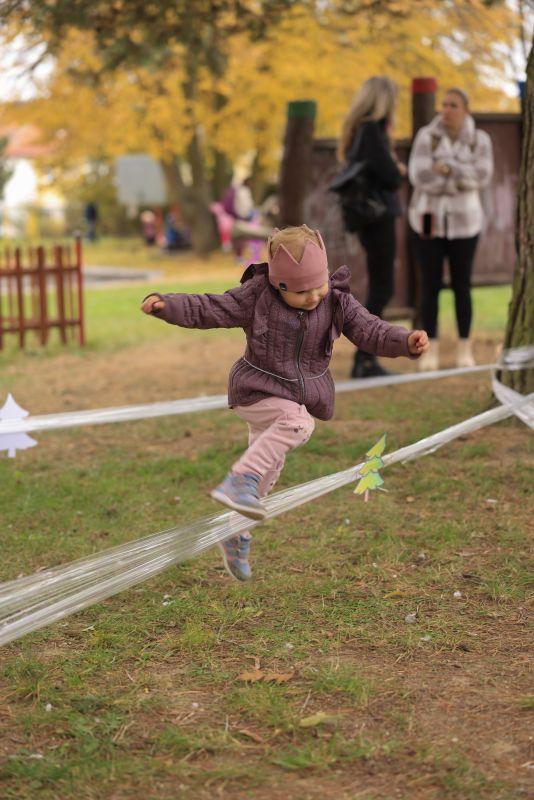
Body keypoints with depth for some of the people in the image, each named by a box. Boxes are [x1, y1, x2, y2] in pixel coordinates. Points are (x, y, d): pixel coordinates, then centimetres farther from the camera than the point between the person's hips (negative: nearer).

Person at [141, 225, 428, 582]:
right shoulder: (256, 295, -16)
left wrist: (408, 341, -34)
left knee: (267, 472, 14)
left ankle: (235, 533, 34)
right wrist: (164, 305, -29)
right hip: (258, 391, -5)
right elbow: (208, 310, -15)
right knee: (297, 423, -34)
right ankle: (239, 481, -33)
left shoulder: (337, 301, -8)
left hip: (299, 397, 5)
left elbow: (371, 331, -15)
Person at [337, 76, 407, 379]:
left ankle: (367, 359, 16)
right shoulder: (372, 130, -15)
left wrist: (395, 168, -3)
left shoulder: (362, 129, 15)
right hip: (379, 215, -10)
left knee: (379, 289, 13)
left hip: (373, 217, 10)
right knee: (382, 289, -7)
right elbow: (391, 177, -18)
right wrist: (399, 171, 2)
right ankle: (364, 360, -6)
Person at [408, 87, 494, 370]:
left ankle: (465, 350, 15)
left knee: (462, 286, 3)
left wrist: (447, 169, -26)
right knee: (430, 285, 0)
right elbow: (420, 178, -19)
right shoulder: (426, 136, -8)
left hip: (462, 222, 1)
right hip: (429, 219, -1)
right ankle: (431, 350, 9)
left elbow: (482, 175, -18)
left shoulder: (480, 140, -3)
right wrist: (462, 179, -19)